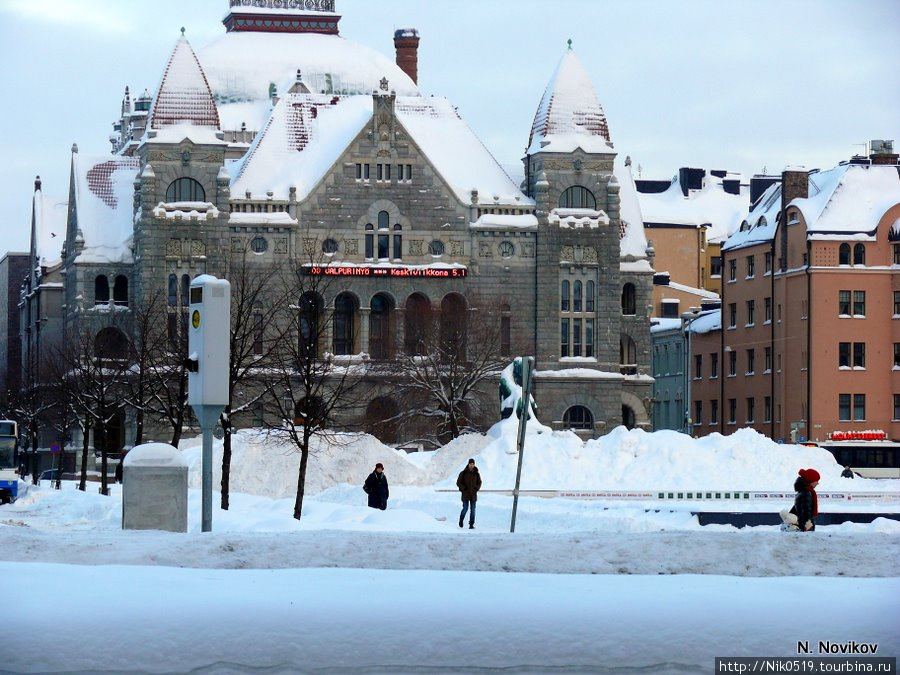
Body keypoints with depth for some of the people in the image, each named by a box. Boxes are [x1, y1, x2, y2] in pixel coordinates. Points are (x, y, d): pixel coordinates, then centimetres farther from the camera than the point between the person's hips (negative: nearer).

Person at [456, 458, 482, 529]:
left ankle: (471, 525, 2)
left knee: (473, 509, -2)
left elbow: (479, 483, 13)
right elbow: (458, 483, -2)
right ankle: (461, 520, 19)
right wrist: (464, 488, -14)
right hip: (465, 494, -2)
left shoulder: (476, 474, 2)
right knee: (465, 508, -8)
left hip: (473, 494, 2)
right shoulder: (463, 473, -6)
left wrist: (476, 488, -6)